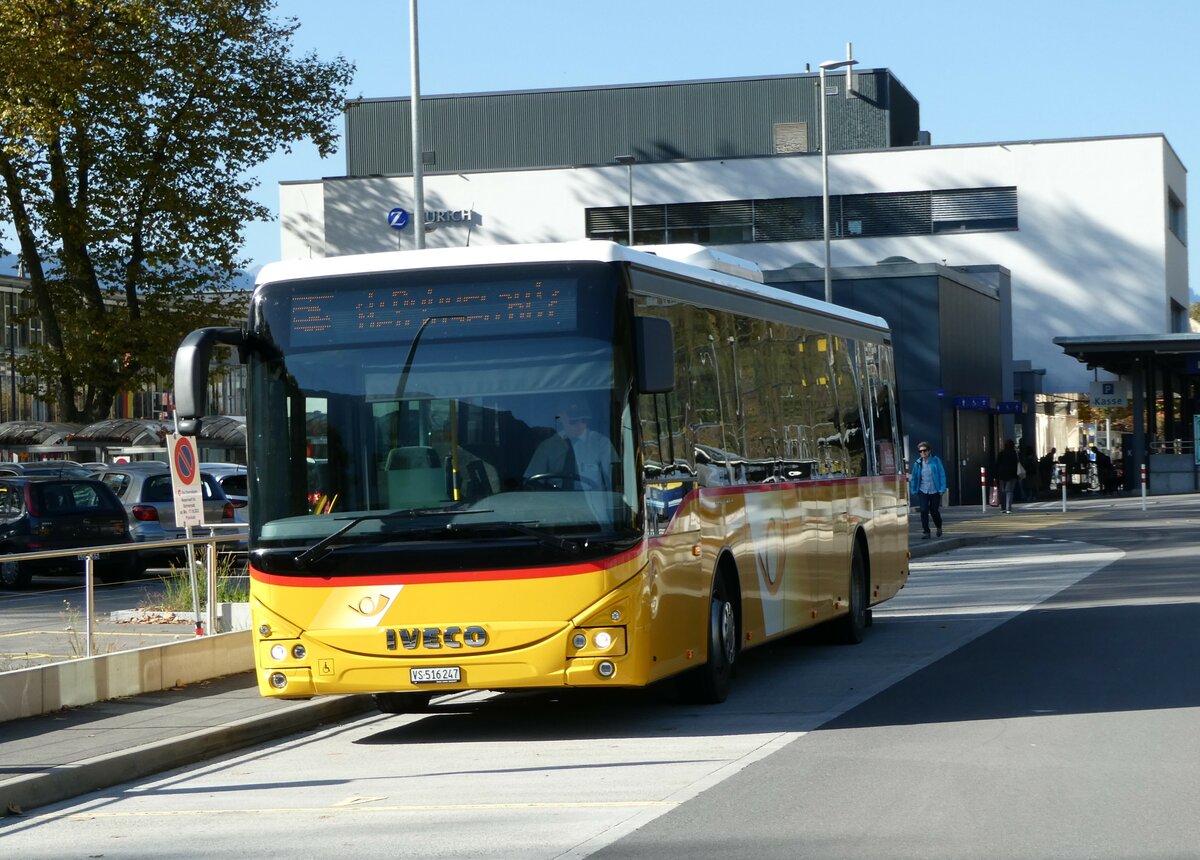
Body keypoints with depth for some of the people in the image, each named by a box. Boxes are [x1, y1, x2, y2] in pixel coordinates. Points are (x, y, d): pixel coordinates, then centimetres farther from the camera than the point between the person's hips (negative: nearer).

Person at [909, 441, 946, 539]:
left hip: (934, 491, -2)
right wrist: (913, 490, 6)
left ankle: (938, 526, 37)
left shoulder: (935, 460, -6)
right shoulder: (918, 463, 1)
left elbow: (942, 475, -5)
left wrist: (942, 489, -10)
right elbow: (914, 477, 8)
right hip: (922, 491, 2)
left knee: (934, 511, 7)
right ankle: (926, 532, 0)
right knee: (924, 511, -8)